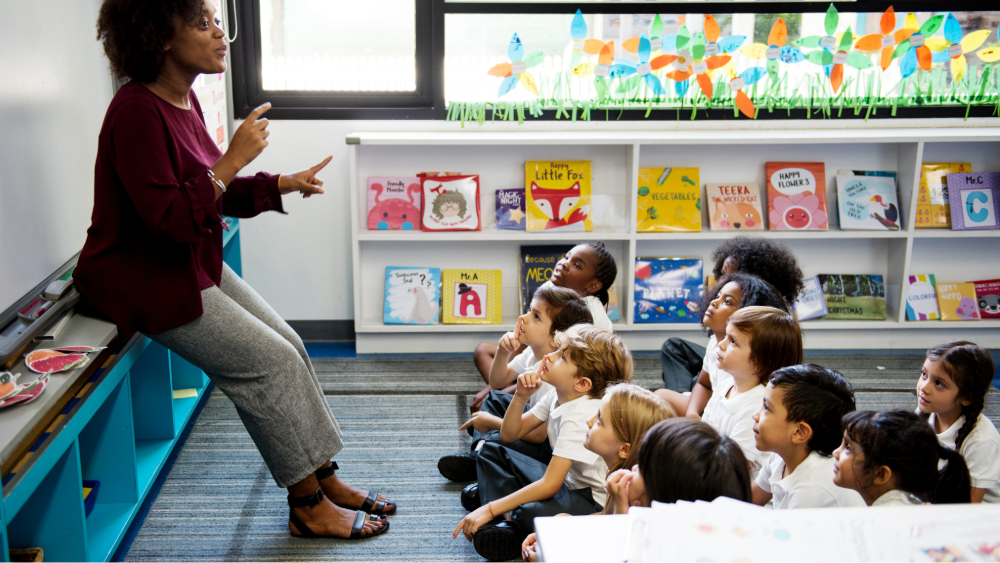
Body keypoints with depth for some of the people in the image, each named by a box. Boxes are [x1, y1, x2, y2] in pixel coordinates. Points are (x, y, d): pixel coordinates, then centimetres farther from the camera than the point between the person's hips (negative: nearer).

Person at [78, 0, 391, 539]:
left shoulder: (184, 101, 6)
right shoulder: (136, 112, -23)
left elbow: (213, 191, 16)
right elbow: (169, 219, -29)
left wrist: (284, 184, 4)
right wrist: (235, 158, -26)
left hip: (194, 264, 10)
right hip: (145, 279, -9)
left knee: (289, 347, 3)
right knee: (272, 362, -12)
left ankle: (324, 480, 14)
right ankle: (308, 507, 3)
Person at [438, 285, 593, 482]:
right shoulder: (534, 352, -3)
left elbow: (537, 434, -30)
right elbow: (498, 382, 13)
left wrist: (491, 422, -17)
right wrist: (502, 353, -9)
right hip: (542, 426, 10)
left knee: (496, 443, -31)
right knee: (496, 398, 21)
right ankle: (479, 450, 0)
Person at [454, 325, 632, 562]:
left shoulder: (580, 417, -27)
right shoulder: (557, 397, 0)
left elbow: (550, 484, -30)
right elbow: (510, 434, 10)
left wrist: (490, 509, -27)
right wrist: (521, 396, -10)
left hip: (592, 496, -10)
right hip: (566, 479, 10)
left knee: (531, 515, -41)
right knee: (491, 452, 12)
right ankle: (505, 521, -8)